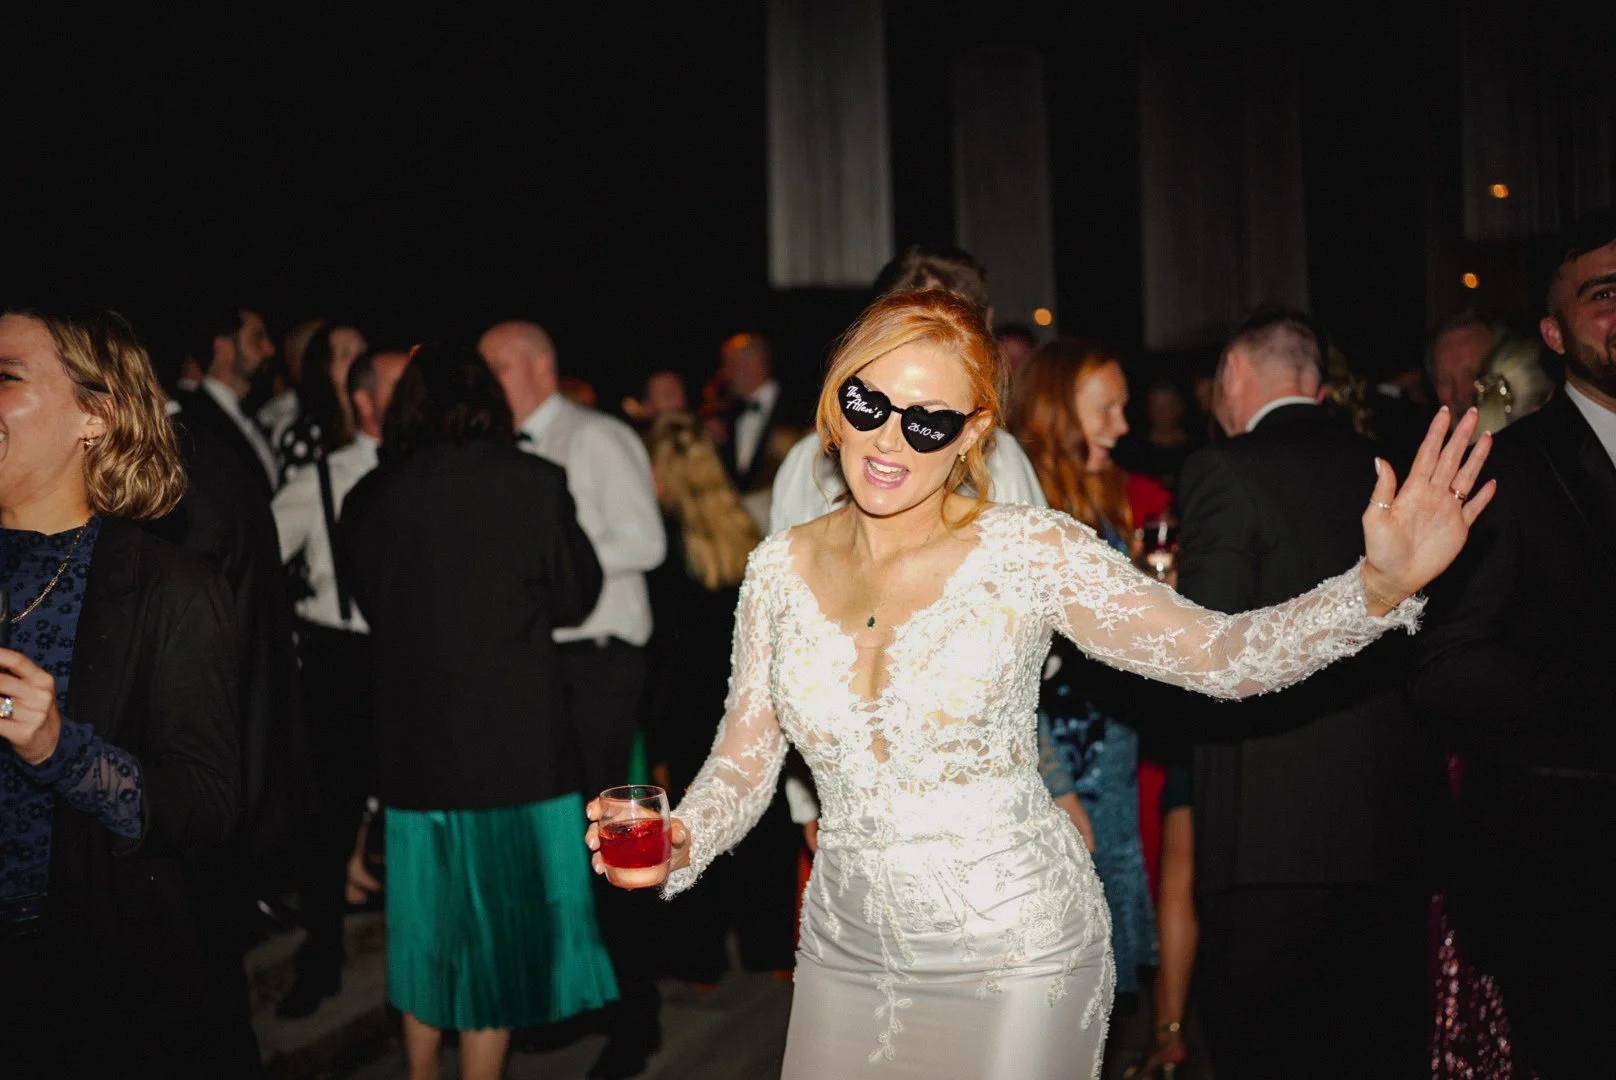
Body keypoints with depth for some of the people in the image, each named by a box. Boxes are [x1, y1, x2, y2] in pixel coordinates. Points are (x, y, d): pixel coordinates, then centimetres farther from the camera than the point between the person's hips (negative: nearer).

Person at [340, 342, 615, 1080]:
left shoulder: (367, 499, -3)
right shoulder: (532, 484, -11)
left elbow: (374, 605, 9)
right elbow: (575, 596, 1)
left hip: (411, 745, 4)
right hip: (513, 743, -4)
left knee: (428, 927, 21)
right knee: (496, 934, 8)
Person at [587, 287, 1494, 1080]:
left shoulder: (1031, 554, -13)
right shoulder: (782, 568, -1)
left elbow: (1224, 656, -14)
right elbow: (746, 758, 5)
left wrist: (1381, 584, -28)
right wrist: (681, 842, -13)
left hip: (1016, 952, -3)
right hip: (847, 948, 4)